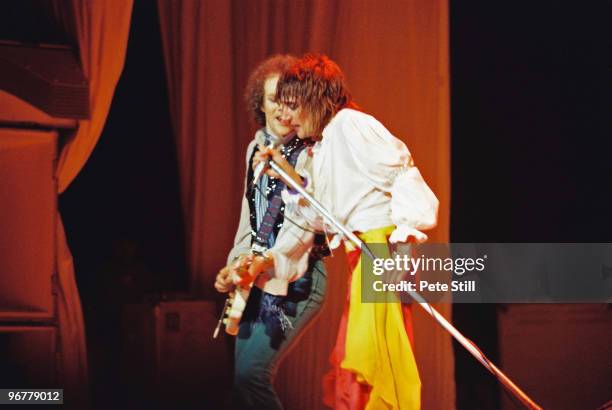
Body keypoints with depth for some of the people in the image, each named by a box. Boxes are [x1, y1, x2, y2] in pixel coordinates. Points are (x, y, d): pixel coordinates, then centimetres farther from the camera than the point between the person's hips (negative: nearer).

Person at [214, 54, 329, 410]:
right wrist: (235, 264, 8)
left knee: (252, 372, -18)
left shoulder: (312, 153, -11)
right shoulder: (256, 148, 13)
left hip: (295, 278, -8)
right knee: (243, 377, 8)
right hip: (256, 279, 8)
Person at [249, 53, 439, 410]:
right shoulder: (323, 147, 20)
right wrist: (288, 174, 10)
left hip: (381, 244, -10)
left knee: (371, 352, -11)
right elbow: (325, 217, 16)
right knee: (355, 357, 13)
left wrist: (402, 236, -23)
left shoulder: (350, 124, -8)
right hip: (362, 253, 10)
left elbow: (403, 175, -15)